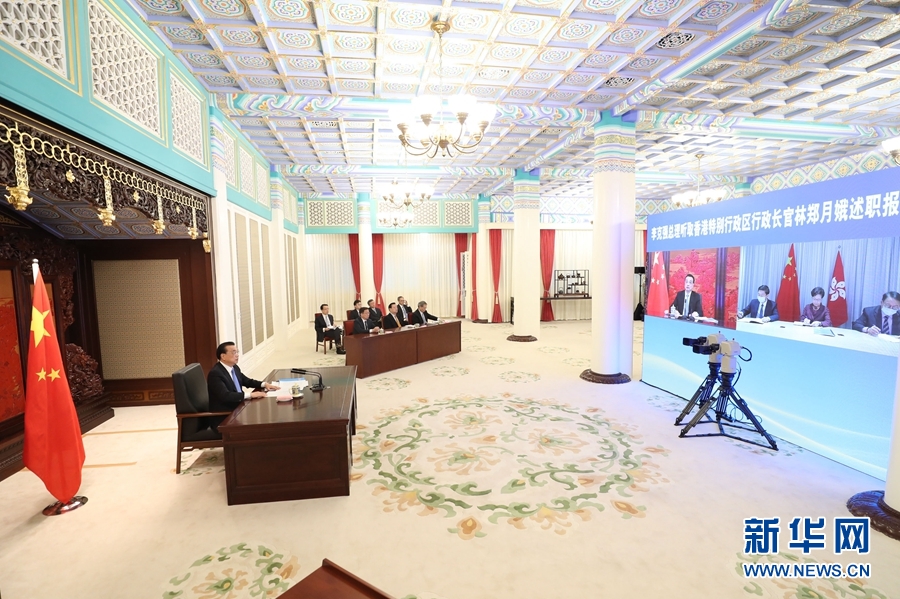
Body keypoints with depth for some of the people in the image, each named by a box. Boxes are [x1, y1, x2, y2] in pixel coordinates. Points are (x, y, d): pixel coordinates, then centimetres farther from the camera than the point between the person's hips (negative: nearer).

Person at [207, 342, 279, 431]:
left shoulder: (234, 368, 4)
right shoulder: (215, 373, -19)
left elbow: (247, 381, 20)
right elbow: (225, 396, -30)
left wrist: (264, 384, 4)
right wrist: (250, 394, -30)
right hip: (222, 419, -8)